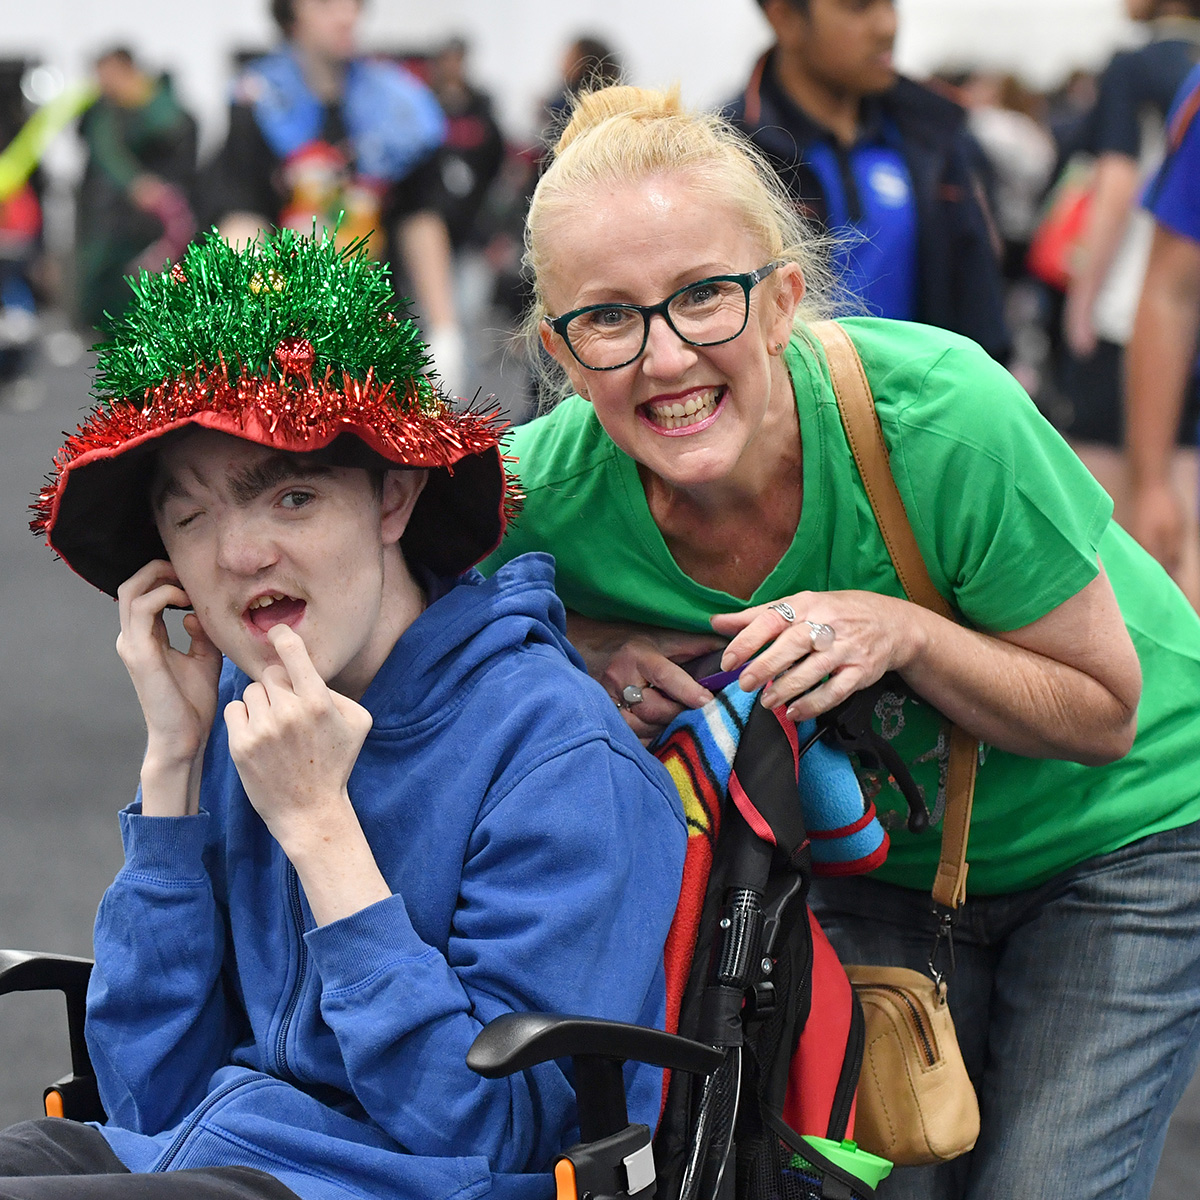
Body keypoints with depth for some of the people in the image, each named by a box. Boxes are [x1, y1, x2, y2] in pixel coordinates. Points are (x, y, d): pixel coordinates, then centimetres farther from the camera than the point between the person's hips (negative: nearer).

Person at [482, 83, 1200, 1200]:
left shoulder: (940, 418, -32)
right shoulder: (546, 490, -24)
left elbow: (1106, 710, -19)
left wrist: (902, 633, -36)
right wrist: (595, 653, -22)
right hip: (877, 850, 3)